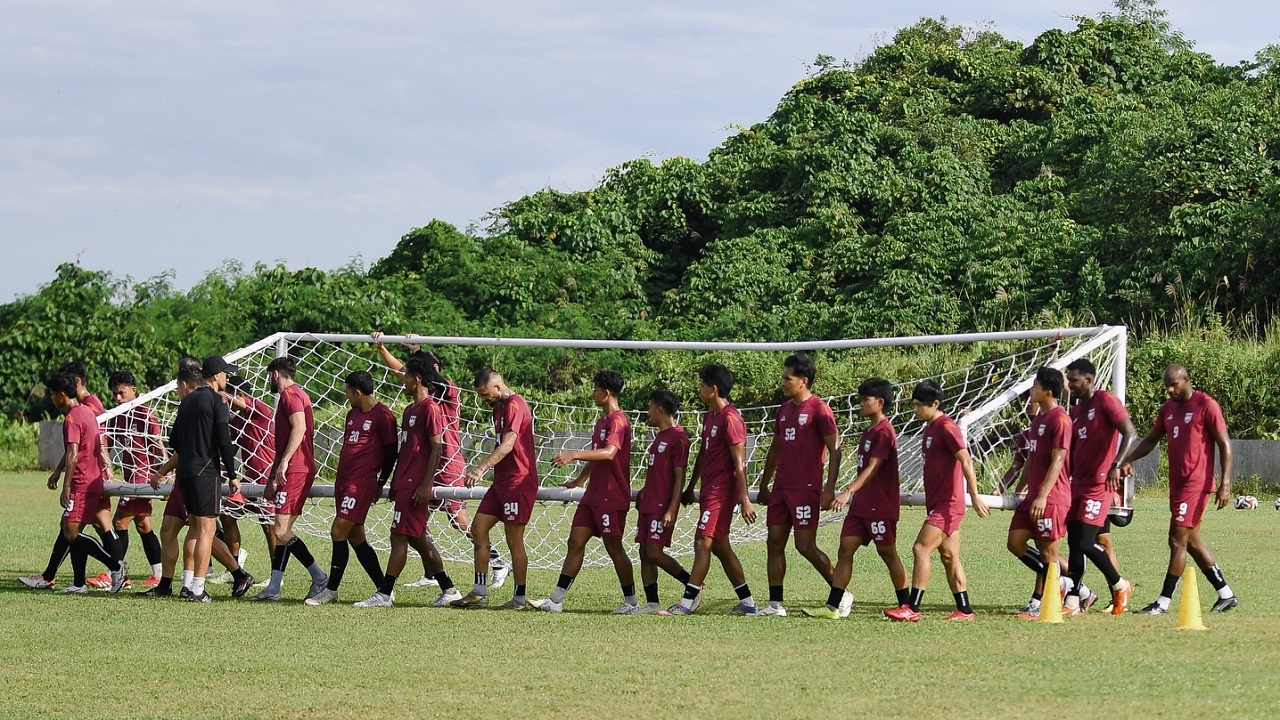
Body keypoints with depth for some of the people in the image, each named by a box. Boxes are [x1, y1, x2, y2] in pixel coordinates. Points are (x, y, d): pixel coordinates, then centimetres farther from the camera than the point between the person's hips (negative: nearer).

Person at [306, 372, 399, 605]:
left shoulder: (382, 416, -8)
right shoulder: (352, 414, 17)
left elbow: (391, 452, -6)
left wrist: (380, 483, -4)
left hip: (362, 482, -9)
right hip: (344, 480, 9)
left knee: (339, 532, -13)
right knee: (355, 538, 9)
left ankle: (331, 590, -7)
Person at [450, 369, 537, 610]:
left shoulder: (515, 406, -15)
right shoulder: (499, 407, 17)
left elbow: (507, 445, -27)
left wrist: (481, 468, -36)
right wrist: (485, 469, 20)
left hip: (518, 482, -10)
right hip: (501, 481, 10)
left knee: (514, 540, -5)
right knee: (478, 529, 5)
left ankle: (520, 598, 2)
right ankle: (479, 593, 6)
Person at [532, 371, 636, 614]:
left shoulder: (617, 421, -14)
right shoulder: (602, 421, 17)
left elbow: (608, 452, -31)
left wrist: (574, 455, -39)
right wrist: (579, 480, 36)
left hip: (612, 496, -10)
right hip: (594, 494, 10)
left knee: (614, 547, -2)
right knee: (575, 542, 4)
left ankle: (631, 602, 10)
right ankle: (556, 600, 2)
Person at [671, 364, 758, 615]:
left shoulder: (730, 418, -15)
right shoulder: (710, 416, 15)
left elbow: (739, 462, -18)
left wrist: (744, 499, -21)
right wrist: (690, 489, 29)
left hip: (721, 491, -10)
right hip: (709, 490, 10)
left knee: (703, 543, -11)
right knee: (720, 546, 11)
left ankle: (687, 603, -12)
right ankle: (747, 603, 15)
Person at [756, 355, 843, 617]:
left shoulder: (819, 409, -9)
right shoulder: (784, 409, 15)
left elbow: (834, 450, -11)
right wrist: (764, 485, 22)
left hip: (806, 488, -8)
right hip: (781, 488, 8)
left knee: (805, 545, -8)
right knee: (774, 543, 3)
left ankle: (841, 594, 7)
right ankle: (775, 604, 6)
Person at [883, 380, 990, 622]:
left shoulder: (947, 428, -13)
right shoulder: (931, 428, 16)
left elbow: (966, 461, -20)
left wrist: (974, 496, -26)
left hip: (948, 503, -10)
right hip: (937, 502, 10)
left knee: (921, 549, -13)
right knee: (949, 556, 9)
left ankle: (912, 608, -14)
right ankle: (964, 610, 12)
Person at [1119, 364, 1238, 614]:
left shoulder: (1206, 406, -9)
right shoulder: (1168, 409, 14)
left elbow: (1225, 445, -10)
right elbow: (1151, 440, 21)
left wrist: (1225, 483, -17)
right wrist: (1129, 459, 3)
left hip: (1195, 484, -9)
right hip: (1177, 483, 9)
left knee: (1178, 540, -8)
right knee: (1191, 541, 12)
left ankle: (1163, 602, -5)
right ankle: (1226, 594, 21)